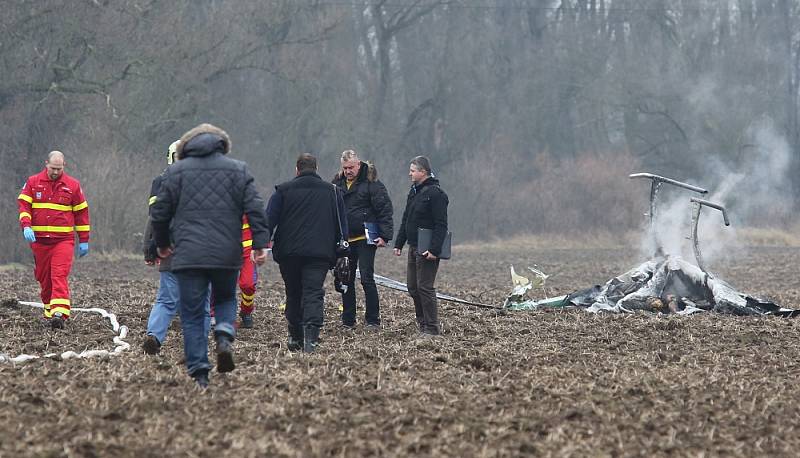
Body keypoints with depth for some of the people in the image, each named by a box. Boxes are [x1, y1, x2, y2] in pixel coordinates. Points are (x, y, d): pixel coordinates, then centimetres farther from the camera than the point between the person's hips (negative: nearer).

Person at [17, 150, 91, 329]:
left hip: (63, 239, -2)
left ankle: (59, 313, -25)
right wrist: (26, 226, -17)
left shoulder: (73, 185, 5)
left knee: (60, 276, -15)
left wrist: (83, 240, 9)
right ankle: (48, 311, 20)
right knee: (43, 278, 8)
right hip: (39, 239, 2)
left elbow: (81, 212, 10)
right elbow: (23, 204, 1)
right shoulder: (33, 182, 7)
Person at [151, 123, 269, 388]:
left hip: (188, 255, -1)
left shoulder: (176, 171, 7)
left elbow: (159, 212, 10)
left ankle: (199, 372, -3)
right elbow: (255, 208, -1)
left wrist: (162, 244, 25)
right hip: (227, 255, 1)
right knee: (226, 299, 23)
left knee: (192, 315, 5)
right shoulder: (238, 170, 8)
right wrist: (260, 244, 1)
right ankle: (224, 335, -7)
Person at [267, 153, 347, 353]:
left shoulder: (283, 190, 6)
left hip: (289, 252, 0)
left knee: (293, 295, 14)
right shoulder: (332, 191, 12)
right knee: (313, 294, -6)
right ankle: (311, 338, -24)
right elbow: (342, 225, 15)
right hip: (320, 253, 0)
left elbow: (270, 219, 0)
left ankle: (295, 338, 17)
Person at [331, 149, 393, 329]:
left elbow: (385, 210, -9)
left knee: (367, 279, -8)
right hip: (345, 239, 6)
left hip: (365, 238, -6)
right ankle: (348, 320, 14)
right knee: (346, 280, 8)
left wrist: (385, 236, -15)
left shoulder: (371, 183, -8)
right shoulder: (338, 183, 9)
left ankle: (373, 320, -3)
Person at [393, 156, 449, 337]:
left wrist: (434, 249, -25)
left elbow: (441, 225, -19)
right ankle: (422, 323, 21)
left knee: (425, 287, -8)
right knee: (413, 287, 11)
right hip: (413, 247, 9)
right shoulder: (414, 191, 16)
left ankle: (431, 328, -3)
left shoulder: (435, 193, -13)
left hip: (427, 251, -9)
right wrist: (399, 243, 18)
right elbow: (406, 220, 22)